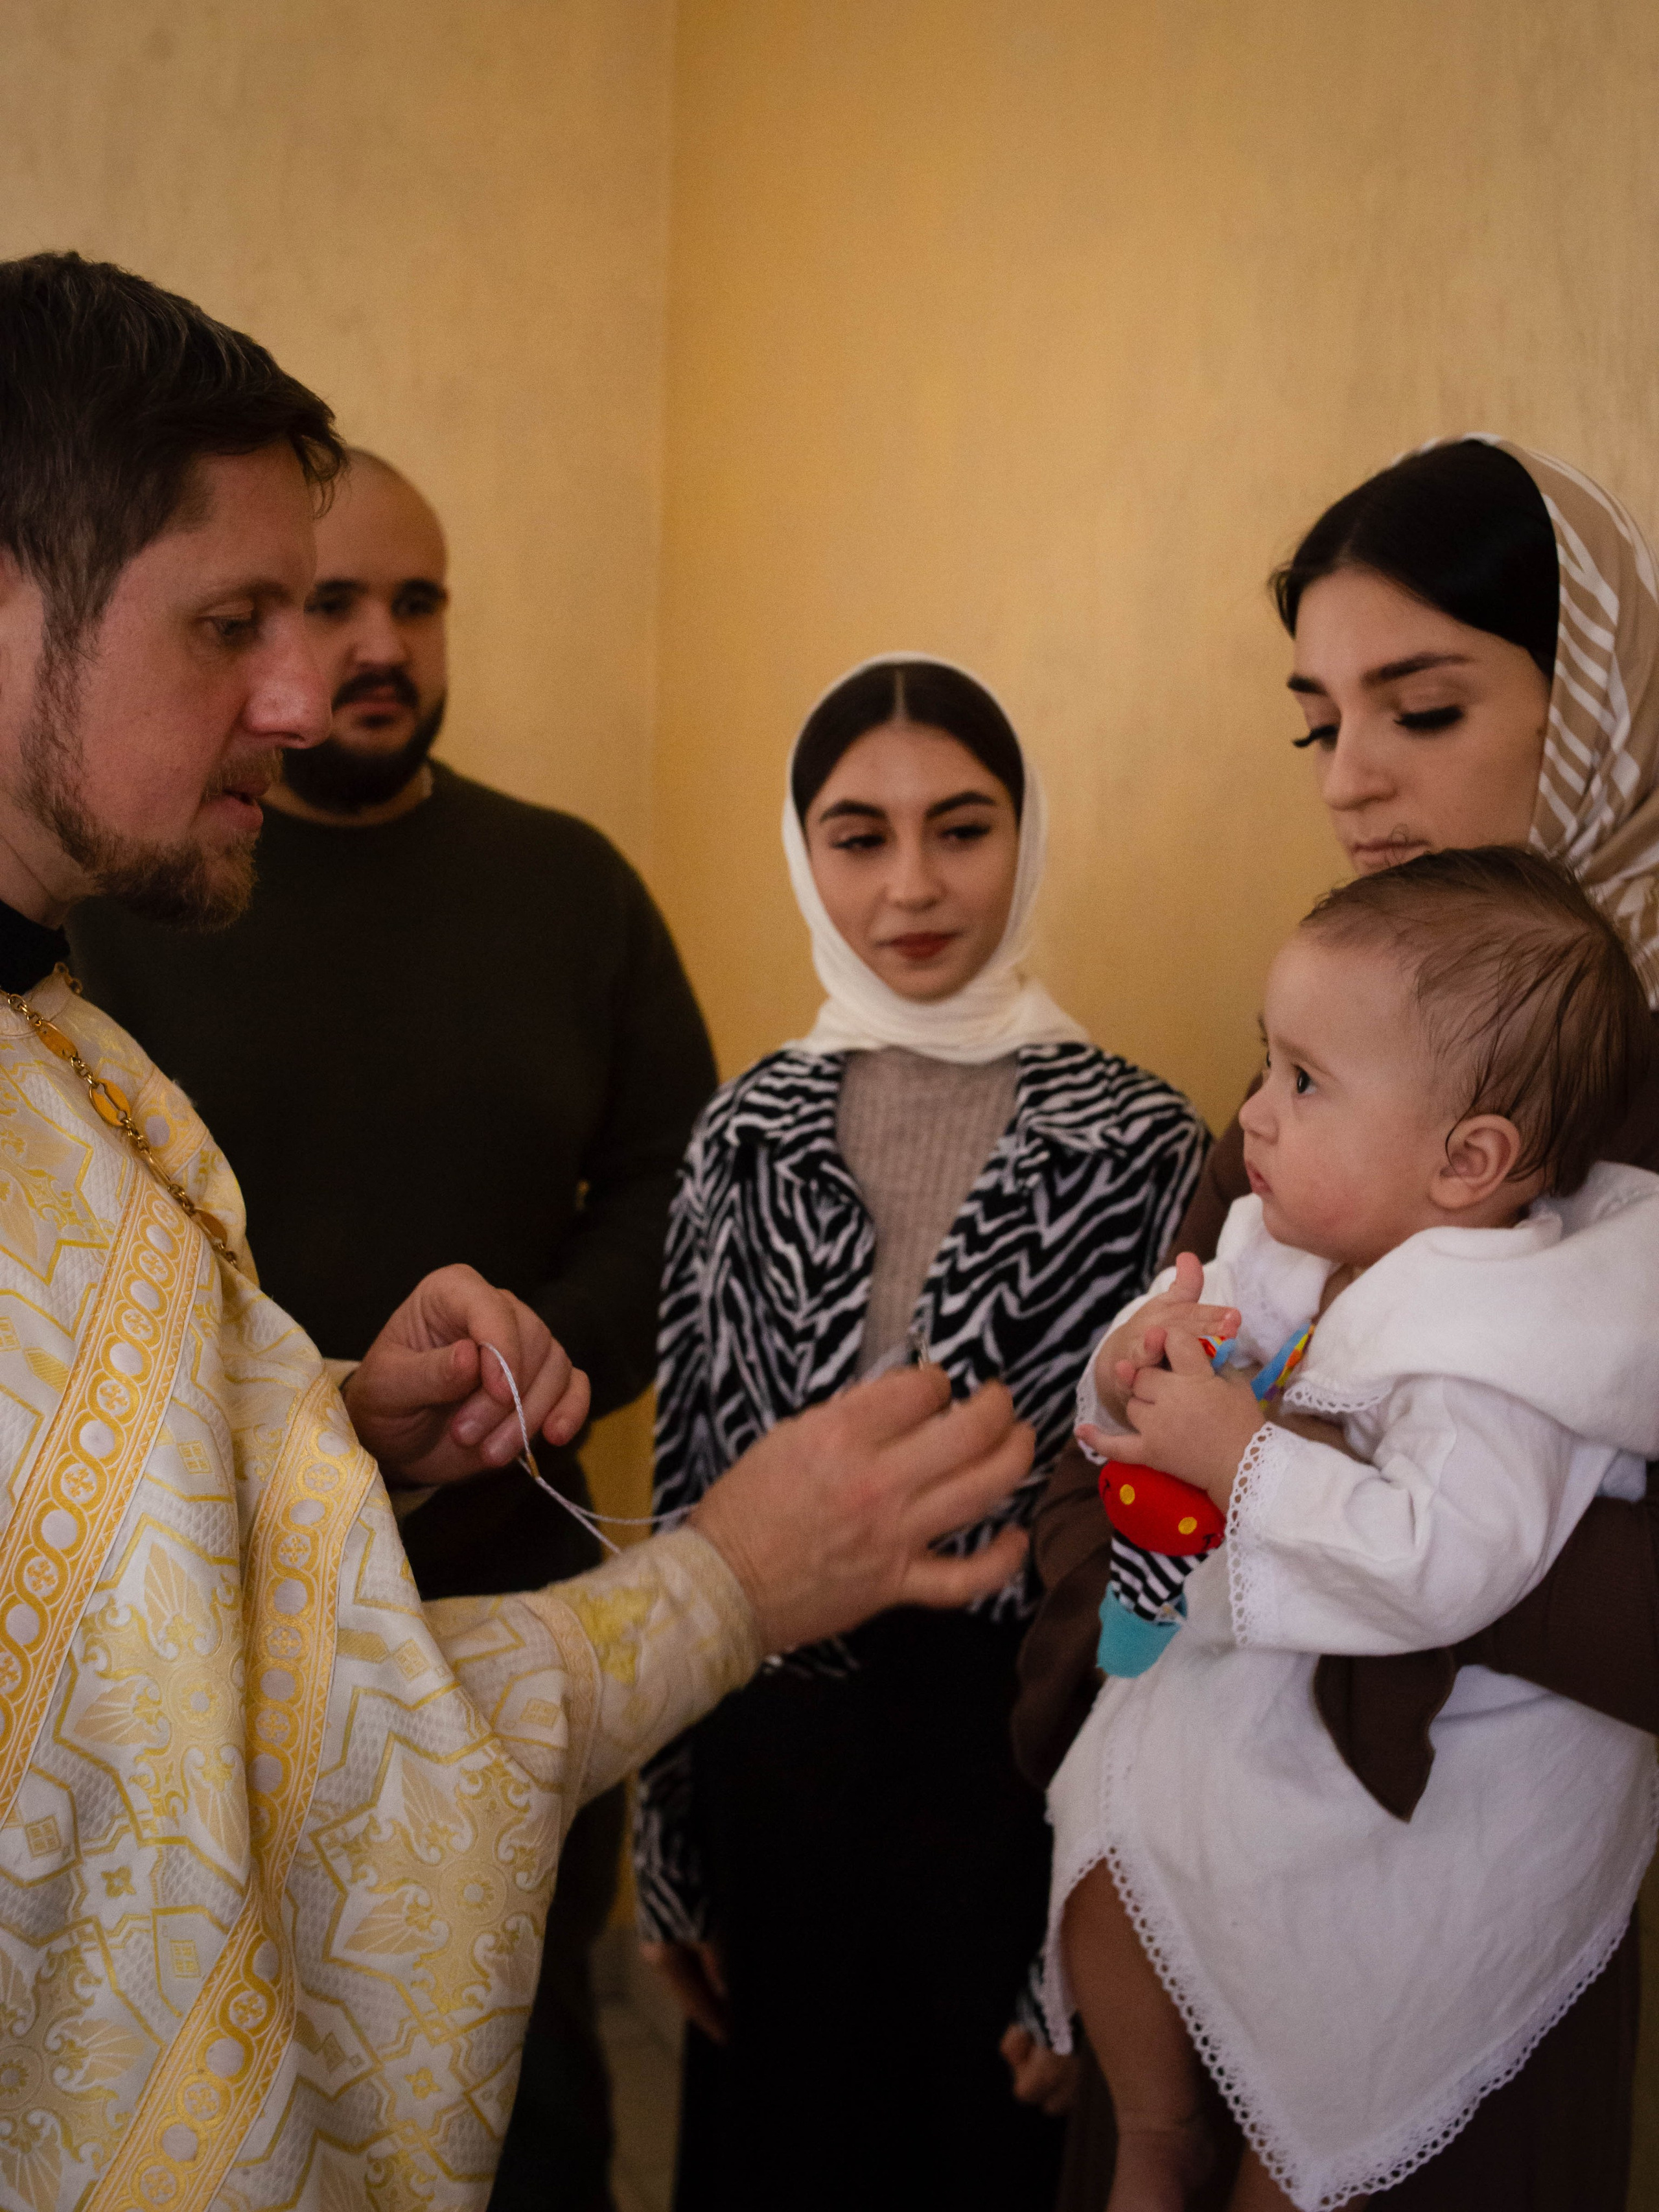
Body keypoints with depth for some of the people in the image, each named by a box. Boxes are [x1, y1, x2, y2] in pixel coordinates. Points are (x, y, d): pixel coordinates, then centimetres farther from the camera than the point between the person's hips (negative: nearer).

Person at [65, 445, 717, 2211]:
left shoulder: (566, 884, 4)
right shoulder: (101, 888, -4)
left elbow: (668, 1184, 6)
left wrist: (549, 1357, -12)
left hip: (512, 1590, 2)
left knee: (525, 2060, 18)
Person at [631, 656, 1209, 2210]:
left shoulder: (1139, 1146, -13)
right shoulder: (749, 1135, -2)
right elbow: (687, 1493, 3)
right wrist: (670, 1848, 6)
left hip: (1022, 1774, -3)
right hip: (776, 1756, 3)